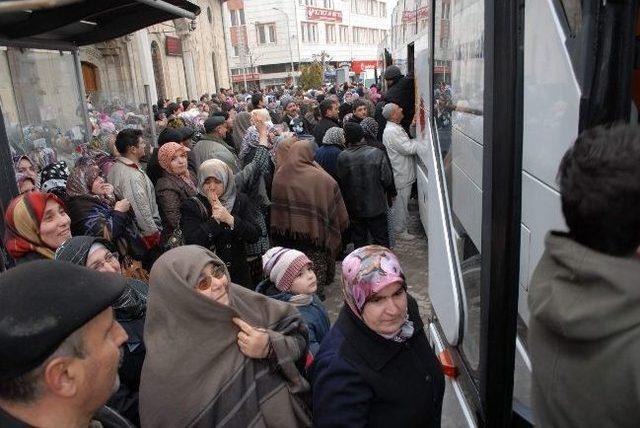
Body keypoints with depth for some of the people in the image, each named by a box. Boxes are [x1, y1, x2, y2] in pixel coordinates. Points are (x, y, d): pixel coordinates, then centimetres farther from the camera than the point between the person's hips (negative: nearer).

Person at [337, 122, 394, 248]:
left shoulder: (341, 157, -12)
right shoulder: (377, 154, -15)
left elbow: (340, 183, -4)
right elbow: (387, 181, -11)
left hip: (353, 209, 2)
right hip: (376, 207, -1)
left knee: (359, 240, 17)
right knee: (381, 240, 13)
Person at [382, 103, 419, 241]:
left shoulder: (396, 128, 11)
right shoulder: (391, 131, -23)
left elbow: (408, 143, 16)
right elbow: (408, 148, -24)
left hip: (403, 173, 10)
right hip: (401, 175, -10)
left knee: (402, 203, 20)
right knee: (400, 203, 3)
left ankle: (401, 227, 33)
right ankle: (400, 231, 16)